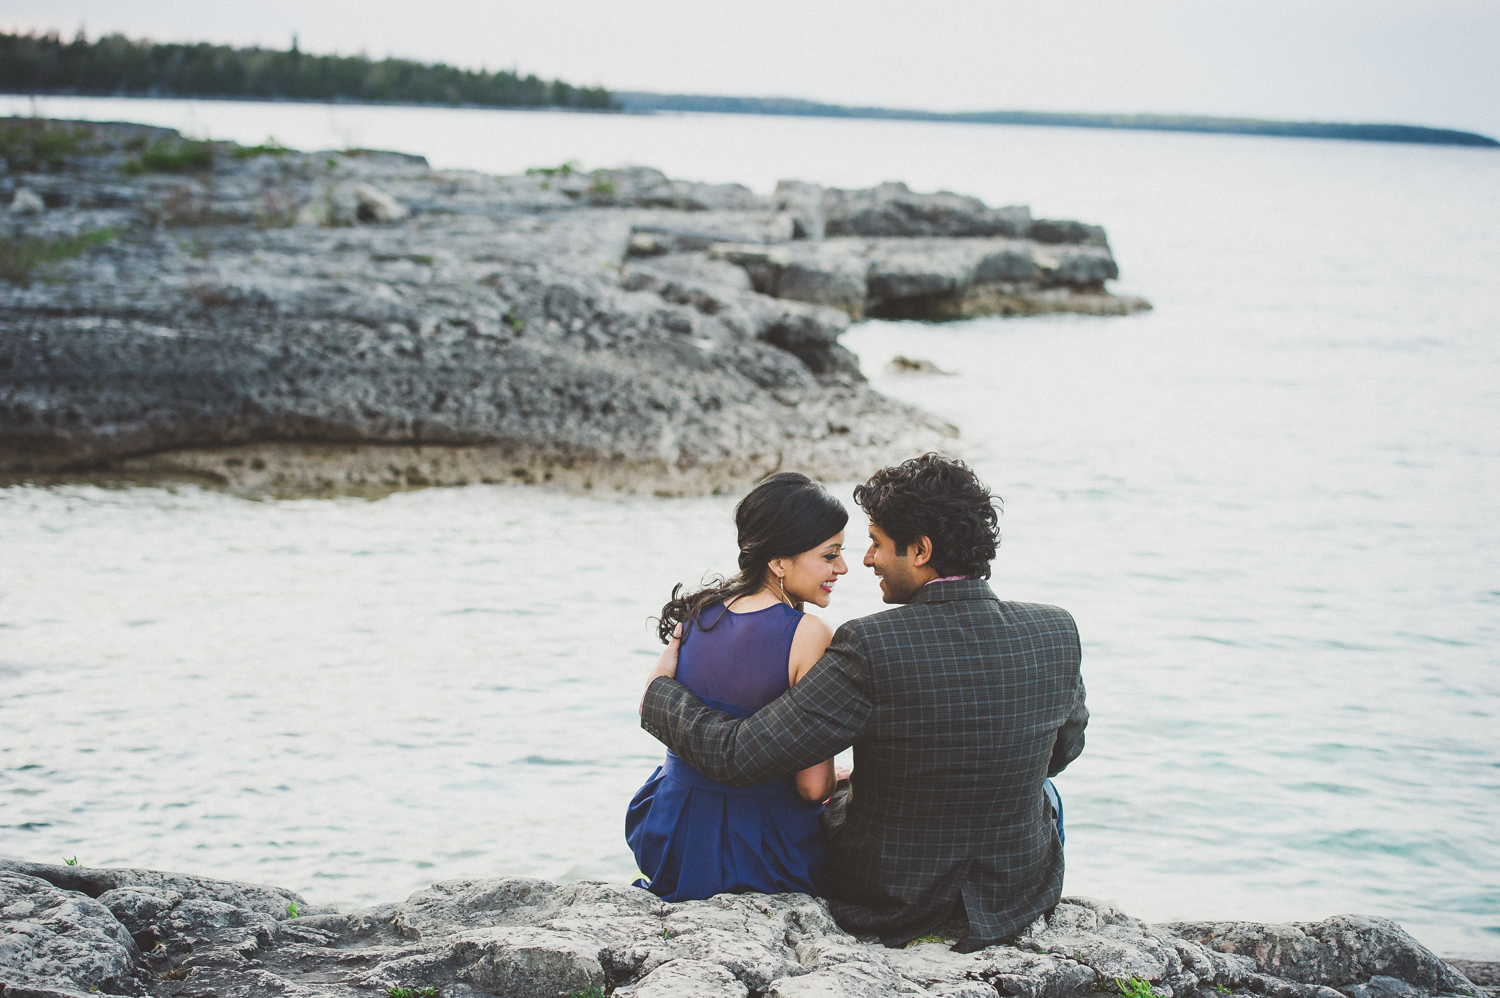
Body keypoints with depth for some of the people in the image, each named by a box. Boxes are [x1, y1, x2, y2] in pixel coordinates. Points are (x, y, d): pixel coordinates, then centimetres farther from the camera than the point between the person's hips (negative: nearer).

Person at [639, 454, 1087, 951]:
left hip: (888, 905, -3)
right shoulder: (1056, 631, -14)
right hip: (1018, 898, 3)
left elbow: (735, 756, -23)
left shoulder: (871, 647, -28)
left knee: (826, 796, 32)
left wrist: (660, 690, -3)